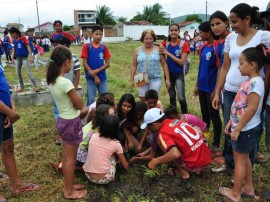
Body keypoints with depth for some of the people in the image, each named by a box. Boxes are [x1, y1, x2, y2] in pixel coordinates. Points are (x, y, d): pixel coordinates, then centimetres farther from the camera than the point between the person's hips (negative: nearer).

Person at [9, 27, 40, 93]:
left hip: (24, 57, -6)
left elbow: (28, 47, -11)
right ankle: (22, 87, 19)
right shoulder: (14, 41, 8)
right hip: (17, 58, 6)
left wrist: (31, 56, -19)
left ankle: (35, 86, -8)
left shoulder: (23, 38, -8)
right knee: (18, 73, 8)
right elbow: (15, 49, 16)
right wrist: (13, 58, 15)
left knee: (28, 72, -11)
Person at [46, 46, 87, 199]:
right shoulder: (66, 83, -26)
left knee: (66, 156, 20)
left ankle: (68, 186, 36)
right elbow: (80, 105, -16)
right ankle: (69, 192, 23)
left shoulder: (52, 80, 1)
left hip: (63, 120, 8)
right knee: (71, 158, 7)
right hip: (72, 122, -8)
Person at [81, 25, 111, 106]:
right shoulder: (86, 46, -4)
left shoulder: (104, 47, 3)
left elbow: (107, 64, 0)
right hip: (91, 78, -2)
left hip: (103, 78, 2)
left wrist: (96, 71, -14)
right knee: (91, 100, 4)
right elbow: (84, 64, -7)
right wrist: (95, 76, -11)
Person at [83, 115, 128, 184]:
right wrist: (120, 161, 28)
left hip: (88, 175, 3)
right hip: (104, 179, -3)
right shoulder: (116, 144, -5)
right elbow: (125, 166, 5)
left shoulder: (94, 136, 3)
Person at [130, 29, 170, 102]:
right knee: (143, 100, 7)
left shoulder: (158, 50, 1)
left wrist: (167, 79, -1)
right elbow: (134, 66, 7)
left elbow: (164, 65, 2)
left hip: (155, 79, -1)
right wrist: (132, 80, 5)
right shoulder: (137, 50, 5)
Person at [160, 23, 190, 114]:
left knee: (181, 98, -10)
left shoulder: (184, 44, -10)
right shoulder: (166, 44, 2)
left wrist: (168, 53, -18)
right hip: (168, 73, 4)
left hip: (179, 74, -4)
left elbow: (182, 62, -17)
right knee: (172, 97, 13)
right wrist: (159, 45, -11)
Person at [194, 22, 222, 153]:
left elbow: (220, 69, -15)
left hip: (212, 88, -7)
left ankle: (216, 143, 17)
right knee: (204, 114, 17)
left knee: (214, 116, 4)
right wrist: (197, 85, 14)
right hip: (202, 87, 7)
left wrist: (216, 89, -17)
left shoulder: (216, 48, -14)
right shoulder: (203, 48, 9)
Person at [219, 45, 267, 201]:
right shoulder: (251, 81, 7)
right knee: (244, 159, 21)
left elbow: (251, 109, -26)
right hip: (246, 128, 9)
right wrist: (231, 122, 15)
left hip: (247, 130, -9)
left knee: (239, 160, 4)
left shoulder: (255, 82, -23)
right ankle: (248, 188, 37)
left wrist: (237, 129, -22)